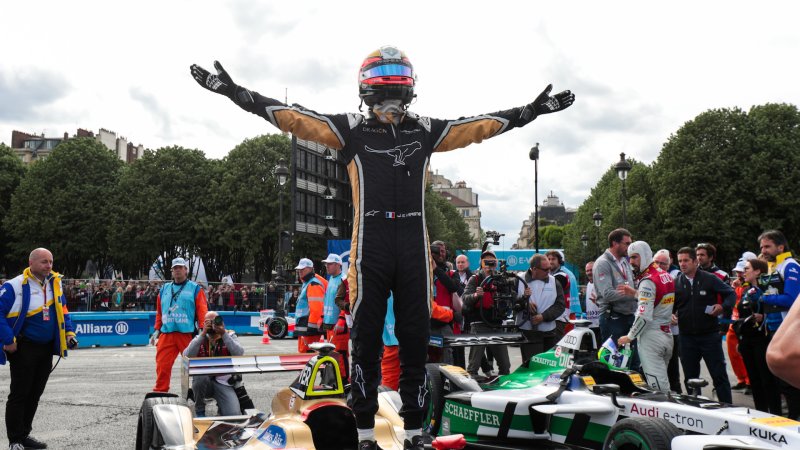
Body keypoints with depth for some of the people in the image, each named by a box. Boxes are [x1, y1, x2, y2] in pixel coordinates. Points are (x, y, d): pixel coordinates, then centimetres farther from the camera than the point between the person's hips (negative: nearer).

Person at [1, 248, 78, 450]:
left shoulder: (55, 283, 6)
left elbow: (62, 310, 17)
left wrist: (69, 332, 7)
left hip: (47, 348, 6)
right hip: (24, 349, -6)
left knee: (35, 394, 14)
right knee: (19, 394, 0)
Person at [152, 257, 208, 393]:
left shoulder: (195, 289, 5)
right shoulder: (164, 289, 18)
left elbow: (202, 311, -1)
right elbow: (159, 312, 21)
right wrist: (157, 329, 14)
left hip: (188, 334, -3)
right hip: (166, 334, 4)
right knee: (162, 365, -2)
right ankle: (160, 392, 7)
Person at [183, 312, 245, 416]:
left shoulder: (230, 336, 5)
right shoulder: (200, 338, 7)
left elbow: (239, 354, -14)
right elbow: (187, 356, -13)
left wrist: (223, 334, -20)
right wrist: (202, 334, -17)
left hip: (223, 383, -1)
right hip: (203, 382, 1)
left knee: (233, 414, -23)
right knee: (201, 376, -35)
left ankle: (221, 406, 15)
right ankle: (199, 411, -9)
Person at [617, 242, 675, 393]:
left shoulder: (647, 281, -15)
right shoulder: (666, 275, 11)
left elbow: (644, 316, -21)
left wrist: (629, 336, -11)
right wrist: (635, 293, 16)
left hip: (651, 336, -9)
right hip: (667, 334, 9)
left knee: (656, 385, -8)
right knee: (663, 382, 13)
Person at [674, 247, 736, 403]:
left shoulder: (710, 279, -1)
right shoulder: (676, 283, 6)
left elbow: (731, 293, 4)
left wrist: (724, 306, -13)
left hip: (710, 334, -3)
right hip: (687, 336, 3)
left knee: (719, 375, 0)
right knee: (690, 377, 10)